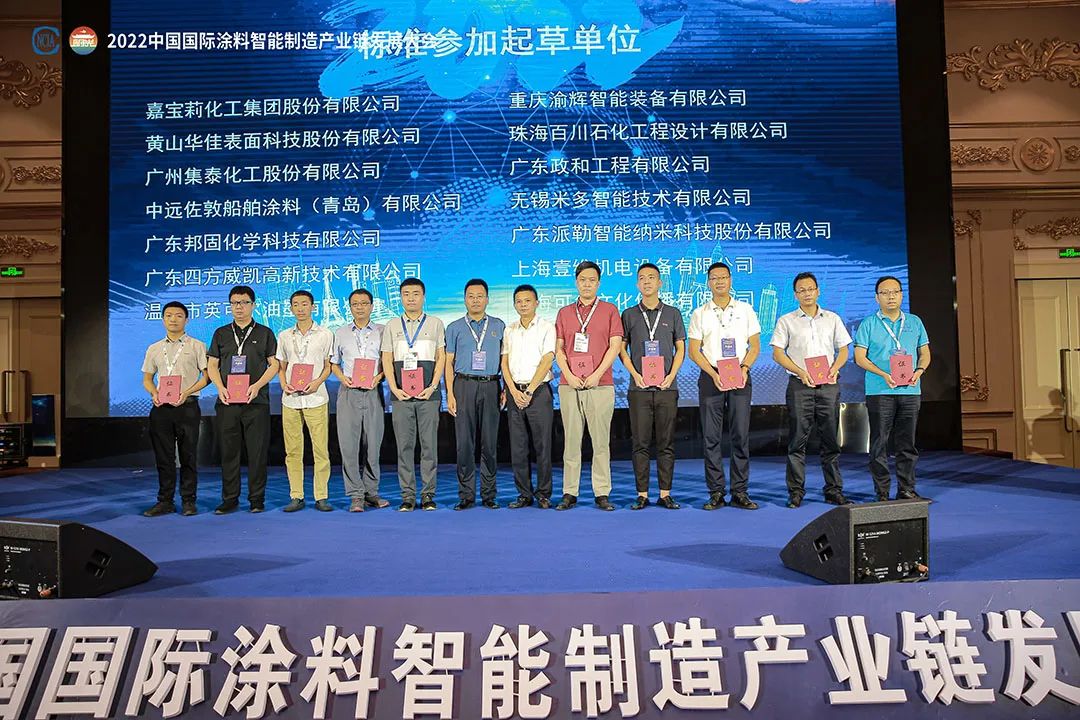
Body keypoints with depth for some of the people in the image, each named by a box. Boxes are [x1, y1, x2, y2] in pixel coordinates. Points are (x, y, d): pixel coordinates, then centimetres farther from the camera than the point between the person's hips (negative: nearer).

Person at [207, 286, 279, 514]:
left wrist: (257, 386, -11)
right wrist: (220, 387, -6)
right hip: (227, 401, 2)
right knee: (228, 452, 4)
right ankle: (229, 499, 12)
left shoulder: (264, 333, 9)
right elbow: (212, 365, 12)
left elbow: (274, 364, 4)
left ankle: (257, 499, 7)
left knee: (257, 452, -1)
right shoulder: (221, 334, 15)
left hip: (256, 401, -2)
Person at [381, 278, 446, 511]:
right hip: (401, 395, 1)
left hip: (428, 394, -1)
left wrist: (432, 387, -8)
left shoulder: (435, 324, 9)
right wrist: (394, 389, -5)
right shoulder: (392, 326, 13)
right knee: (404, 445, 2)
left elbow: (441, 357, 4)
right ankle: (407, 496, 8)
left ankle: (428, 494, 7)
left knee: (429, 444, 0)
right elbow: (387, 360, 8)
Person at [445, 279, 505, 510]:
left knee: (490, 442, 1)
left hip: (491, 386, 1)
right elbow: (449, 362, 7)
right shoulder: (455, 328, 10)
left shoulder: (499, 326, 12)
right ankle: (466, 495, 4)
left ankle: (488, 495, 8)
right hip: (464, 385, 0)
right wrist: (450, 394, -2)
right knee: (465, 442, -2)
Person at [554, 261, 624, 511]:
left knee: (601, 441, -1)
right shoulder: (564, 313, 14)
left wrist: (597, 374, -10)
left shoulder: (609, 310, 8)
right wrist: (569, 375, -7)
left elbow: (615, 346, 0)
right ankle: (569, 493, 7)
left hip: (600, 385, -2)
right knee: (571, 440, 2)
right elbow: (559, 349, 8)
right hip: (569, 385, 2)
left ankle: (602, 493, 4)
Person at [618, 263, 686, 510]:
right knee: (640, 443, 1)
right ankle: (642, 494, 7)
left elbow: (680, 348, 9)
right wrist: (635, 375, -7)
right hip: (639, 388, 0)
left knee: (666, 443, 3)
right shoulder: (629, 315, 9)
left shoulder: (672, 314, 10)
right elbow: (621, 348, 8)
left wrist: (671, 376, -6)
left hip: (666, 388, 1)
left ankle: (665, 494, 9)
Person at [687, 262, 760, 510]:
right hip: (710, 377, 0)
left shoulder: (745, 310, 9)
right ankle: (716, 493, 6)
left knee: (741, 436, 0)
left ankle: (740, 492, 7)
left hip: (740, 377, 0)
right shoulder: (700, 314, 7)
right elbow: (694, 351, 3)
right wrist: (714, 374, -10)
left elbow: (755, 345, 8)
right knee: (711, 437, 0)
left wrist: (744, 368, -9)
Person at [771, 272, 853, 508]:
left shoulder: (832, 319, 13)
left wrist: (835, 368, -6)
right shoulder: (786, 321, 6)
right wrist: (801, 372, -12)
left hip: (828, 385, 2)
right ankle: (795, 492, 4)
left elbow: (843, 349, 14)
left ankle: (834, 491, 12)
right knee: (797, 440, -2)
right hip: (800, 385, -2)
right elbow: (778, 353, 0)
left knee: (831, 439, 5)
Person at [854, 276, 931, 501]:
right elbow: (860, 357, -2)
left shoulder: (914, 322, 14)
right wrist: (884, 375, -16)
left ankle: (906, 489, 15)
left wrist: (919, 371, -6)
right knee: (880, 443, -1)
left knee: (907, 443, 7)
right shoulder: (868, 324, 3)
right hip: (880, 391, -3)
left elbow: (925, 353, 16)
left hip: (910, 390, 3)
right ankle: (882, 492, 5)